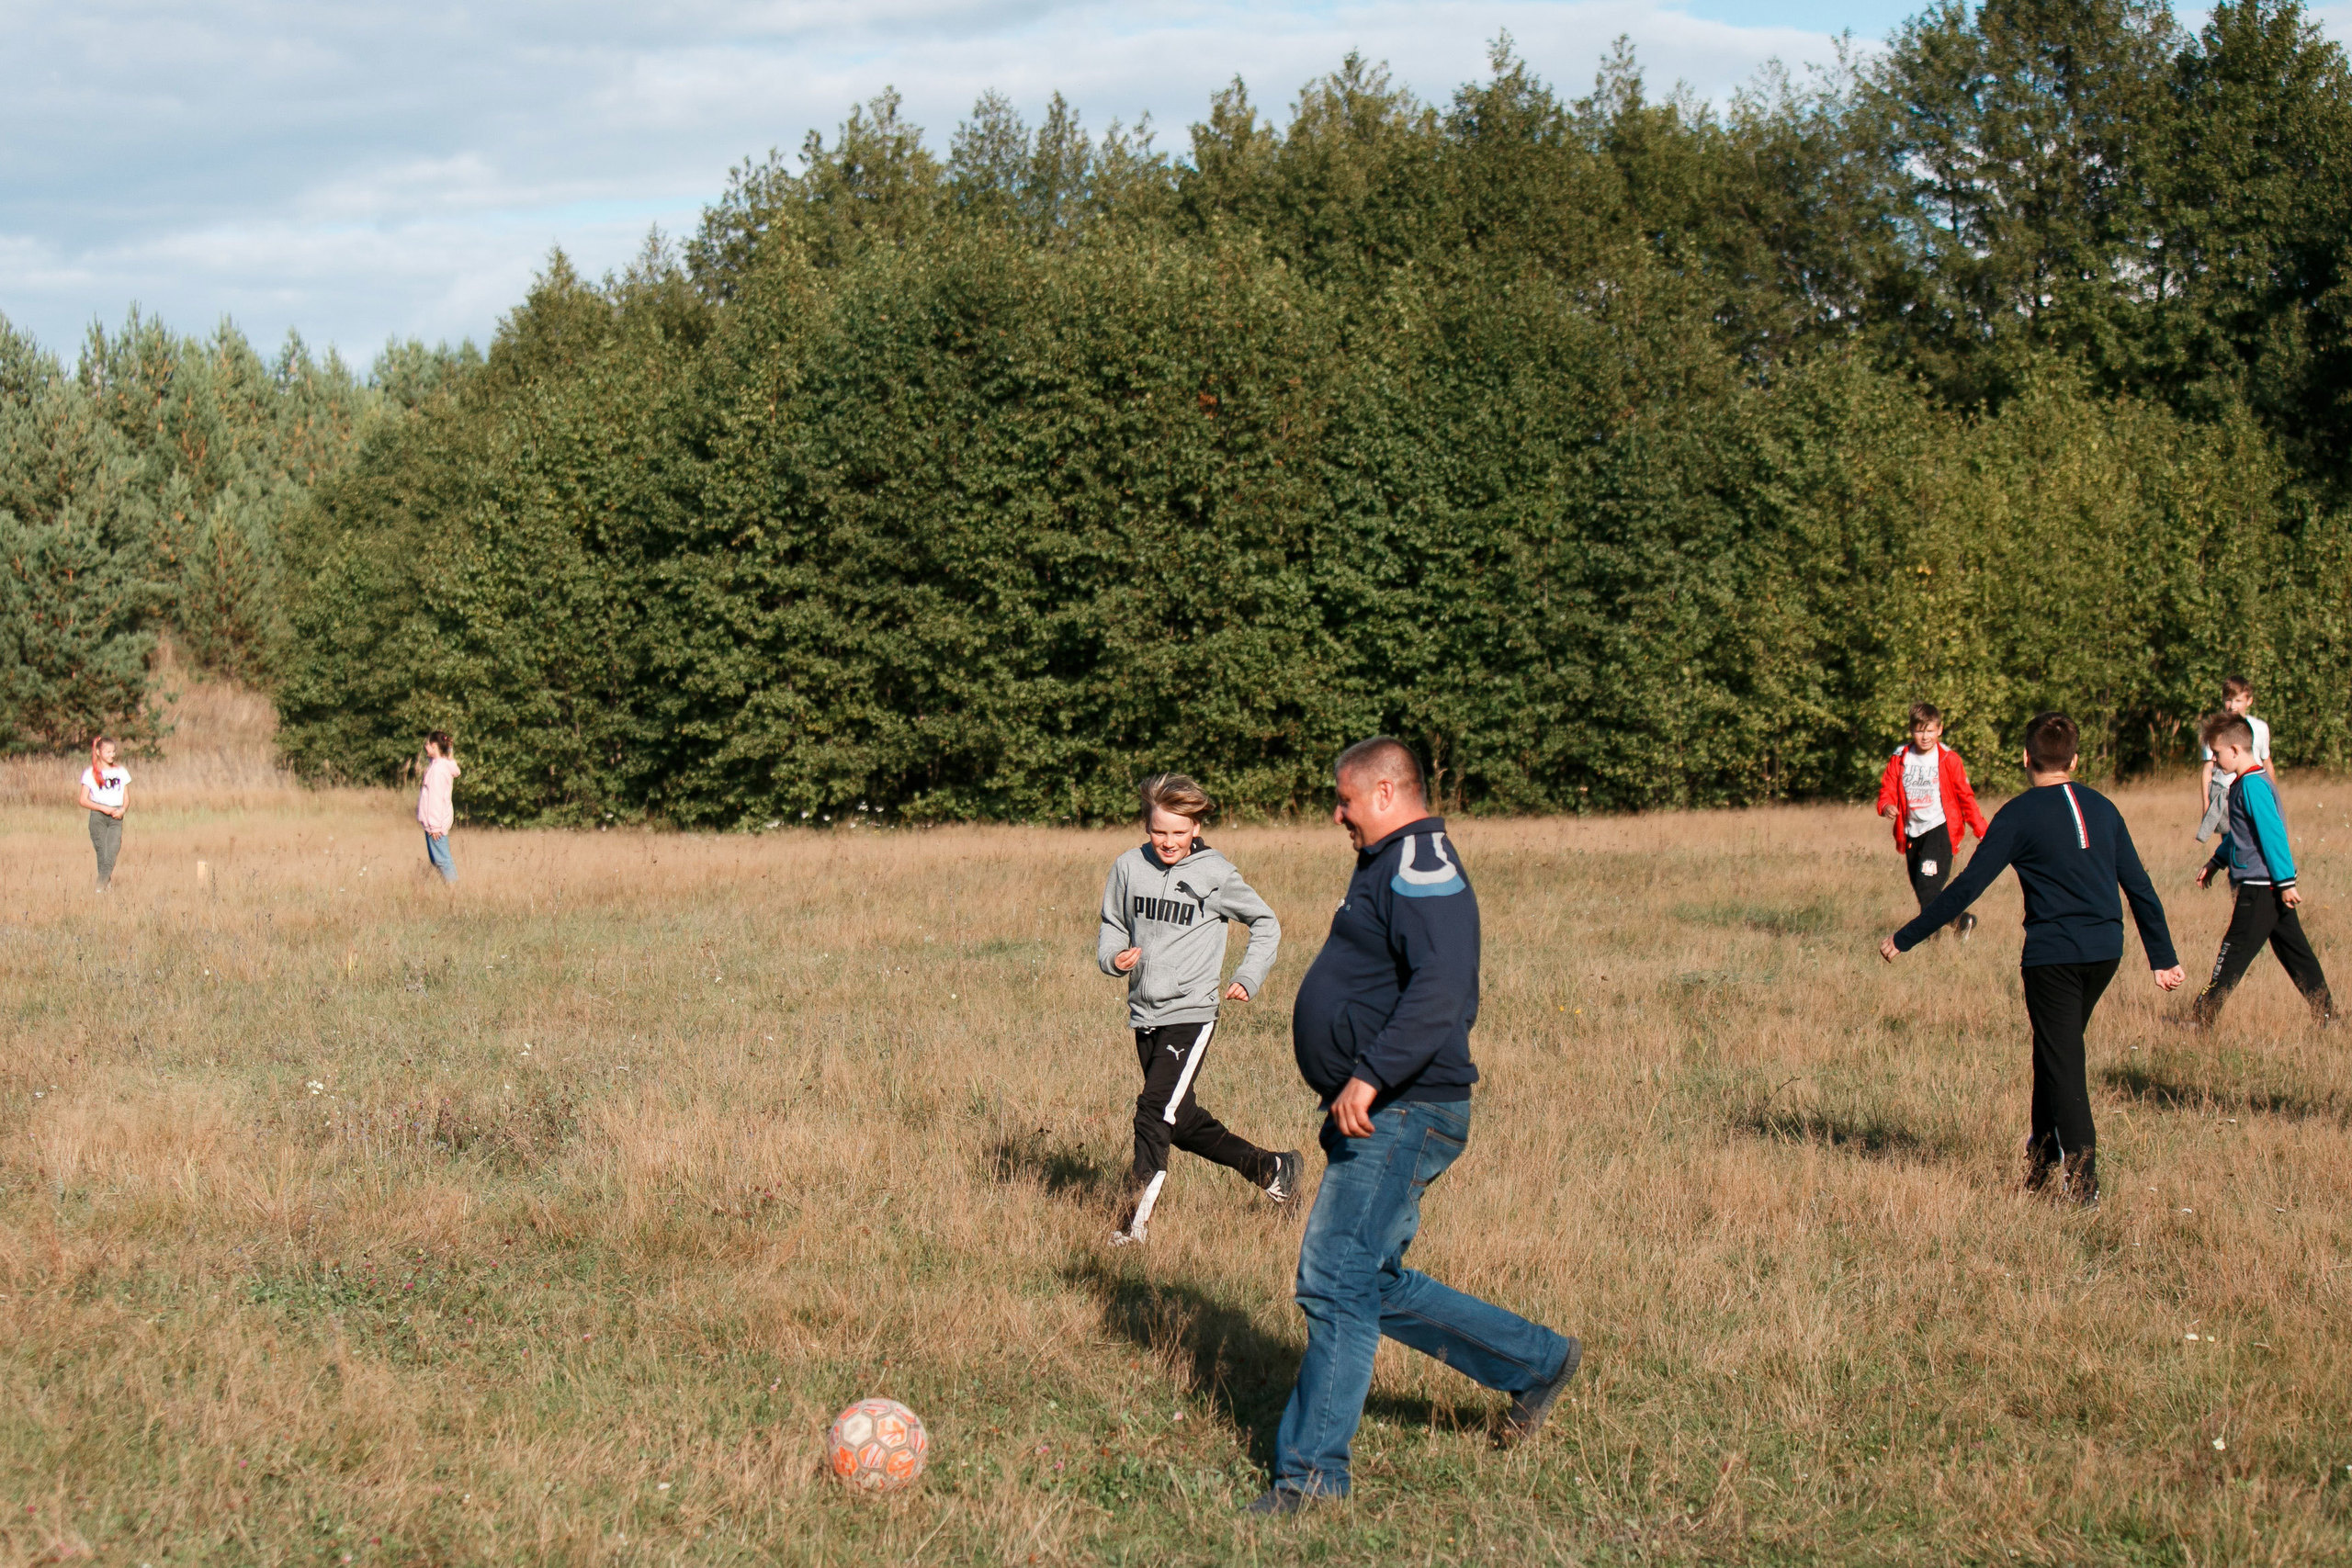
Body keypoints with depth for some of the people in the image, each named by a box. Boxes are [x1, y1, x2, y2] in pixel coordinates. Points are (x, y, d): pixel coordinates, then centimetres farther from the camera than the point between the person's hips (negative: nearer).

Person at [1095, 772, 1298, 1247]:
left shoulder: (1215, 874, -5)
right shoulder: (1129, 868, 2)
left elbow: (1265, 924, 9)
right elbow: (1112, 926, 15)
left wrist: (1248, 978, -1)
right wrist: (1114, 957, -7)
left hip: (1190, 1014, -5)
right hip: (1144, 1014, 5)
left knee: (1155, 1108, -18)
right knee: (1184, 1123, 13)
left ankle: (1137, 1219, -16)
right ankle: (1269, 1168, 33)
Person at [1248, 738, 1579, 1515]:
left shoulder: (1421, 867, -14)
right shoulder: (1391, 866, 20)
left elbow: (1441, 991, -28)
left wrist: (1371, 1074, -34)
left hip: (1404, 1116, -11)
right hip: (1376, 1119, 11)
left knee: (1338, 1282, -11)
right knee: (1375, 1289, 14)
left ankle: (1311, 1473, -7)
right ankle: (1535, 1362, 25)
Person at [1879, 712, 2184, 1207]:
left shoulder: (2020, 815, -6)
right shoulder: (2102, 808, 10)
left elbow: (1967, 887, -8)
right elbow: (2139, 886, 12)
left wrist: (1905, 939, -2)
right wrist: (2163, 958, 19)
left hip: (2053, 955, -6)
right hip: (2105, 952, 6)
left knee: (2063, 1065, -1)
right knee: (2054, 1053, 21)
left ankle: (2083, 1184, -6)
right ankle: (2041, 1162, 28)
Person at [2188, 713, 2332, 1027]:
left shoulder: (2252, 786, -18)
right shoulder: (2250, 781, 13)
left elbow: (2273, 834, -22)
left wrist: (2285, 882, -22)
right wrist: (2216, 861, 28)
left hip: (2260, 889, -10)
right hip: (2273, 886, 10)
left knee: (2234, 952, -6)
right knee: (2293, 950, 13)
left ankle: (2202, 1018, -3)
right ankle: (2326, 1015, 16)